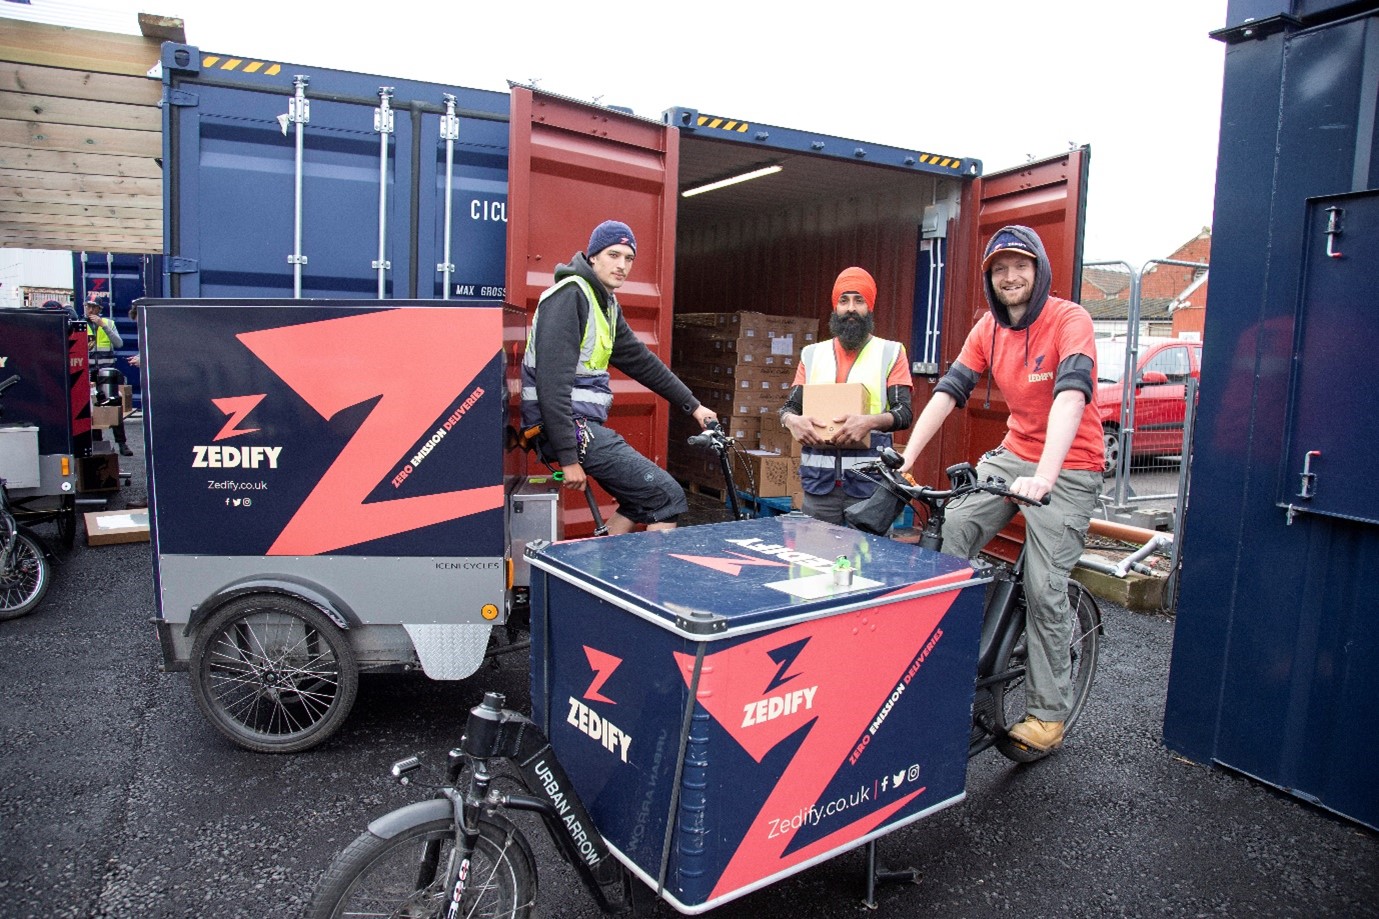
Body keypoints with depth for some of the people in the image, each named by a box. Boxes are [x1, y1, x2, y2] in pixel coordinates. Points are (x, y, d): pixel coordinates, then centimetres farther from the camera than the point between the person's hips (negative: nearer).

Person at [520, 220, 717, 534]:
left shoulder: (607, 304, 15)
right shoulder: (569, 295, -15)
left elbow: (640, 361, 21)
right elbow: (552, 381, -22)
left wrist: (693, 405, 22)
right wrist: (568, 458, -24)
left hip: (584, 424, 10)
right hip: (569, 426, -10)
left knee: (643, 500, 21)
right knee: (668, 498, -8)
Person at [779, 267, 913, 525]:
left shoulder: (890, 353, 5)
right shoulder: (812, 354, 14)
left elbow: (904, 413, -3)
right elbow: (789, 406, 12)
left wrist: (870, 421, -24)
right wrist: (792, 420, -12)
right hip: (818, 481, 3)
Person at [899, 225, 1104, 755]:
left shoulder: (1069, 320, -17)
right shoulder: (989, 329, 1)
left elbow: (1070, 395, -32)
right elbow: (948, 392, -6)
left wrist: (1044, 476, -46)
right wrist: (905, 460, -16)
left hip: (1068, 467, -5)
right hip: (1013, 454, 6)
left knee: (1044, 590, -8)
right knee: (954, 532, -16)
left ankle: (1048, 714, 7)